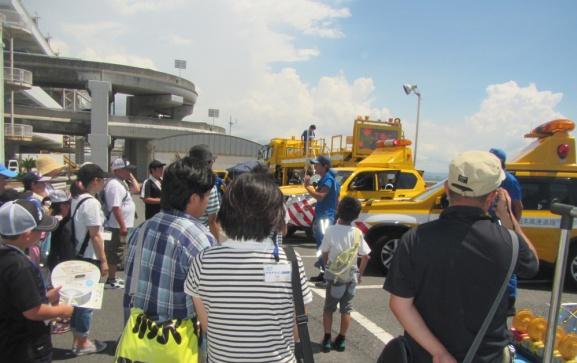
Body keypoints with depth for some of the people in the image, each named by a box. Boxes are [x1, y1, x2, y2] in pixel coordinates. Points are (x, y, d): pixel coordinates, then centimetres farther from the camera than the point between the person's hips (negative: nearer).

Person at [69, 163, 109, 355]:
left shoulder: (75, 199, 7)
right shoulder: (91, 202, -18)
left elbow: (78, 228, 9)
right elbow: (95, 235, -18)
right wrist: (103, 260, -13)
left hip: (77, 255, 8)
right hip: (89, 257, -8)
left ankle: (76, 339, 28)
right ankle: (82, 342, 17)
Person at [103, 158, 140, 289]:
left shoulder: (122, 182, 12)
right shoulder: (115, 185, -20)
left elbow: (136, 189, 21)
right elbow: (116, 208, -26)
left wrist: (131, 177, 10)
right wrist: (122, 226, -25)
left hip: (121, 225, 10)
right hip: (117, 226, -10)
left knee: (115, 253, 17)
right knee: (115, 253, -2)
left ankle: (113, 278, 27)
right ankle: (111, 281, 7)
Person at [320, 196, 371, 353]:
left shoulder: (331, 230, -15)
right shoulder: (357, 233, -9)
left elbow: (324, 254, -6)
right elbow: (365, 257, -3)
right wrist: (360, 274, 10)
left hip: (334, 276, -1)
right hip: (351, 276, 2)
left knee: (328, 308, 15)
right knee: (346, 309, 16)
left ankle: (327, 339, 19)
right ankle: (341, 340, 23)